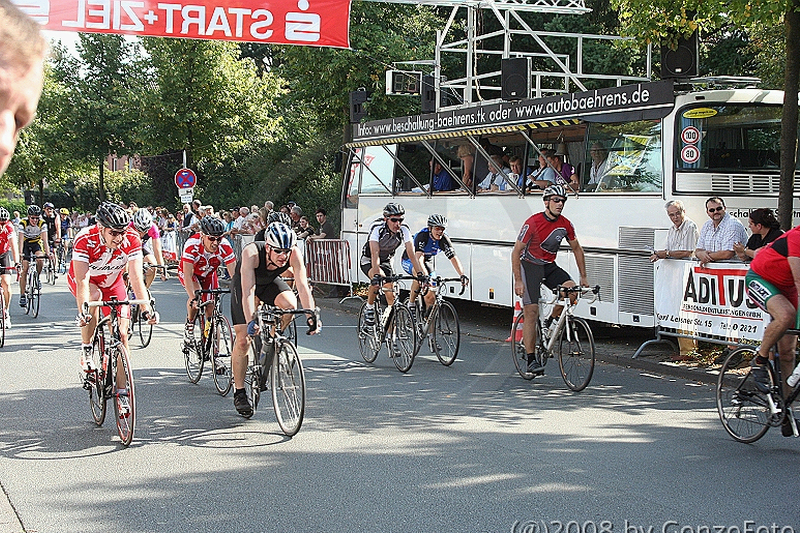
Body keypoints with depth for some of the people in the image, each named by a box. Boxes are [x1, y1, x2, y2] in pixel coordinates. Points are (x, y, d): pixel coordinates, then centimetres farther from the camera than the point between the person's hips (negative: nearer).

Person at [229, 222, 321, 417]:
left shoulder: (294, 253, -31)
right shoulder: (252, 253, -39)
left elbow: (303, 286, -35)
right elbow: (248, 291, -45)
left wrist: (312, 314, -47)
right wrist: (250, 321, -57)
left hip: (271, 283, 3)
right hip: (243, 283, -3)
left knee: (290, 304, -29)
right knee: (243, 340, -8)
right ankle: (239, 392, 6)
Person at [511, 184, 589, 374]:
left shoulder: (565, 224, -6)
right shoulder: (533, 223, -20)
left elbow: (576, 249, 9)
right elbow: (516, 252, -16)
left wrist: (583, 277, 7)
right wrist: (518, 281, -20)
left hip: (549, 266, 5)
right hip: (530, 266, -5)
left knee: (571, 289, -23)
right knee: (531, 312, -10)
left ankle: (550, 323, 2)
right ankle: (531, 360, -6)